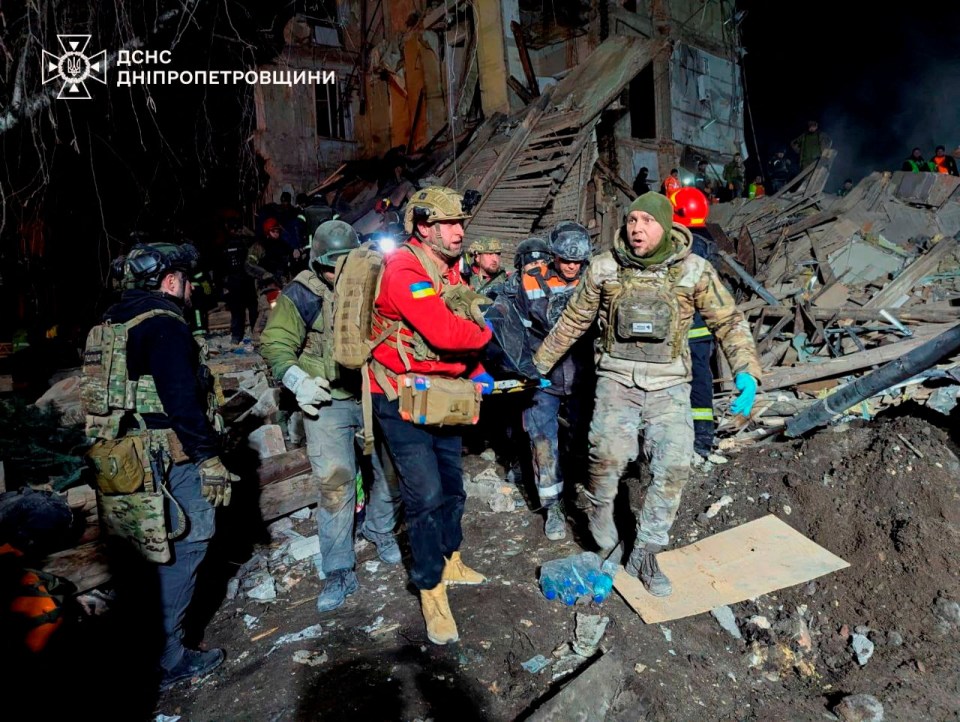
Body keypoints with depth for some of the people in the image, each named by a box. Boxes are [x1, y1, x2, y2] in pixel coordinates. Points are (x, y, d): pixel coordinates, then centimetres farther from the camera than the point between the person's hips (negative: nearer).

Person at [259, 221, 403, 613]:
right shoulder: (301, 294, -5)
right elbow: (274, 344, -2)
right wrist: (298, 380, -18)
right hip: (328, 402, -3)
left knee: (393, 467, 10)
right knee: (334, 482, -4)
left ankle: (380, 528, 40)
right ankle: (339, 572, 10)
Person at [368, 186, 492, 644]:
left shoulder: (451, 270, 11)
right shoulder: (404, 268, -19)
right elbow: (443, 332, -29)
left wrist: (478, 373, 5)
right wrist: (487, 331, -11)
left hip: (443, 399, 9)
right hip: (404, 400, -8)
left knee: (452, 487, 18)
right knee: (426, 496, -6)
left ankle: (450, 562, 40)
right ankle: (432, 593, 12)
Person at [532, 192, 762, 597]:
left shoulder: (694, 271, -1)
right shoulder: (604, 268, 1)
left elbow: (729, 322, 6)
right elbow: (573, 322, 11)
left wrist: (746, 373, -8)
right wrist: (537, 365, 16)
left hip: (668, 383, 1)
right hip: (617, 377, 0)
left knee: (674, 464, -11)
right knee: (610, 451, -22)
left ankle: (644, 556, 8)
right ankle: (600, 507, 14)